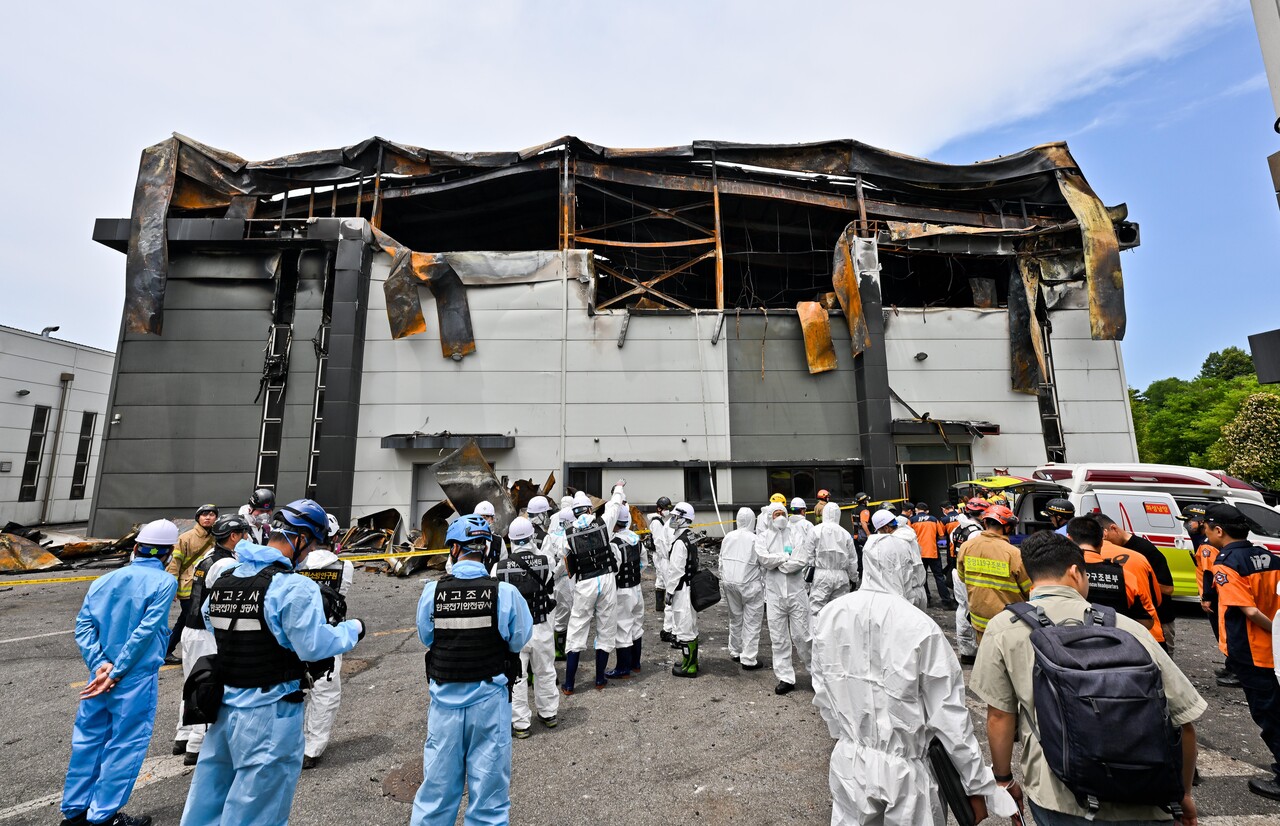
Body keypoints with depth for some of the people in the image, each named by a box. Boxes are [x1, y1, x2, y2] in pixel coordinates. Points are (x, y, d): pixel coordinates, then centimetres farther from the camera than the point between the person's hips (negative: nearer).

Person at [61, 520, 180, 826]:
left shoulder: (105, 579, 4)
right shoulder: (164, 582, -13)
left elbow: (83, 625, -1)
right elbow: (146, 630, -18)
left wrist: (99, 664, -5)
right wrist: (117, 672, -8)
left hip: (100, 672, 6)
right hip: (137, 676, -6)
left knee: (88, 738, 18)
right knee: (125, 744, 8)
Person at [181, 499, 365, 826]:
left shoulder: (222, 580, 3)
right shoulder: (294, 587, -21)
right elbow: (315, 646, -21)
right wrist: (352, 629, -4)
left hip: (224, 704, 7)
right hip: (270, 712, -7)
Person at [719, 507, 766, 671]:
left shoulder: (728, 537, 1)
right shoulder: (755, 540, -15)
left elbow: (721, 561, 8)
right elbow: (763, 565, -10)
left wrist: (723, 582, 18)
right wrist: (763, 583, 4)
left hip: (729, 583, 6)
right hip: (750, 585, -5)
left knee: (735, 619, 19)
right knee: (751, 623, 4)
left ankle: (735, 652, 31)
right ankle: (749, 660, 8)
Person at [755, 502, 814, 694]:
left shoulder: (797, 532, 3)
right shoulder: (763, 537, 7)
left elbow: (802, 560, -11)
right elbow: (764, 559, -11)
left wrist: (777, 562, -11)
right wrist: (788, 556, -10)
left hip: (796, 591, -1)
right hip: (774, 593, 2)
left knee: (802, 636, 3)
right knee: (778, 638, 7)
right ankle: (785, 678, 19)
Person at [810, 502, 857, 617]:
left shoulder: (816, 531, -5)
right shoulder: (845, 533, 4)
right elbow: (852, 559, 10)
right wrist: (853, 578, 22)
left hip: (822, 574, -3)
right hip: (841, 576, 3)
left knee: (816, 609, -3)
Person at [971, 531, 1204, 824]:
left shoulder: (1002, 629, -10)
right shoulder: (1125, 626, -7)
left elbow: (999, 716, -5)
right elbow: (1184, 721, -2)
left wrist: (1004, 779, 11)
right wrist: (1185, 793, 15)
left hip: (1057, 800, -1)